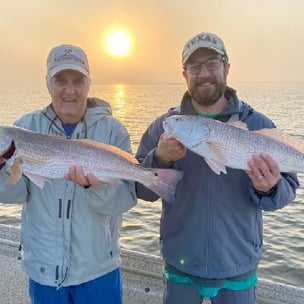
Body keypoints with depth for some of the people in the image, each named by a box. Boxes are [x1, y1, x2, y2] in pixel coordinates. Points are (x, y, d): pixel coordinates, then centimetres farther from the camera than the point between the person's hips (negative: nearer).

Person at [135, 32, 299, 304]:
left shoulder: (258, 125, -6)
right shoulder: (163, 126, -5)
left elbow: (288, 190, -5)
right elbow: (142, 190, -5)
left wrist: (269, 188, -28)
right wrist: (159, 159, -24)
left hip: (238, 269, 0)